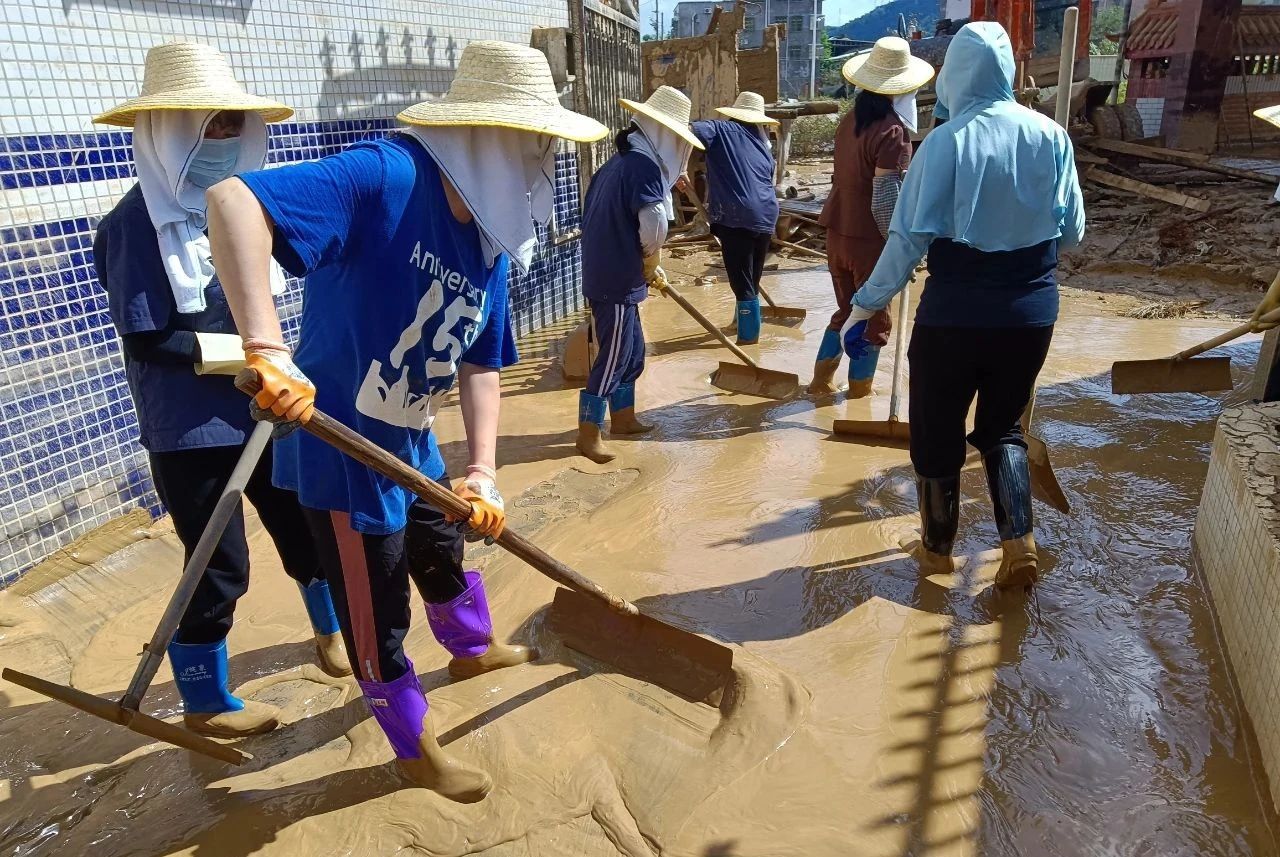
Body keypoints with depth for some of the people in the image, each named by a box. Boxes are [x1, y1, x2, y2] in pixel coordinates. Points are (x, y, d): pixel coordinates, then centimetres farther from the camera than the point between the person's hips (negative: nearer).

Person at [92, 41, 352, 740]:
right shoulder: (135, 224, -16)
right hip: (189, 431, -6)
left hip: (260, 412, 6)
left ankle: (330, 631, 45)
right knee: (220, 566, 5)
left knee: (306, 525, 18)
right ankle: (205, 705, 29)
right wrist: (251, 353, -19)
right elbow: (149, 342, -19)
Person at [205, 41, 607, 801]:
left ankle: (473, 648, 61)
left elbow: (480, 363, 1)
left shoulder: (489, 241, -1)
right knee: (377, 615, 10)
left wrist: (483, 471, -9)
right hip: (342, 448, -8)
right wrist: (269, 349, -45)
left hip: (413, 445, 8)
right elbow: (234, 201, -36)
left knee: (445, 551, 30)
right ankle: (418, 751, 34)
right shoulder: (385, 176, -25)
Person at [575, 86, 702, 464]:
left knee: (632, 350, 20)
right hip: (617, 279, -10)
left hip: (607, 273, 10)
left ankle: (622, 417, 34)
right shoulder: (644, 165, -15)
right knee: (613, 356, -1)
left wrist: (649, 267, 18)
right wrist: (651, 264, -9)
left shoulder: (619, 162, 15)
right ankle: (588, 434, 9)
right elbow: (654, 224, -30)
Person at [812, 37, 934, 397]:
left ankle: (821, 381, 26)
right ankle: (859, 394, 17)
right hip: (870, 240, -7)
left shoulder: (850, 120, 6)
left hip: (838, 234, 7)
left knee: (846, 310, 22)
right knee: (874, 321, 8)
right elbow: (885, 198, -20)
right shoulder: (892, 130, -17)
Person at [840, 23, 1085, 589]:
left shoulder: (945, 142, -11)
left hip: (956, 309, -4)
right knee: (1002, 425, 22)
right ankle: (1020, 542, 9)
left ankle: (938, 548, 28)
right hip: (1034, 307, 4)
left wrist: (868, 302, -5)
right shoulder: (1051, 136, 0)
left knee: (937, 431, 14)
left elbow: (910, 237, -15)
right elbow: (1073, 231, 6)